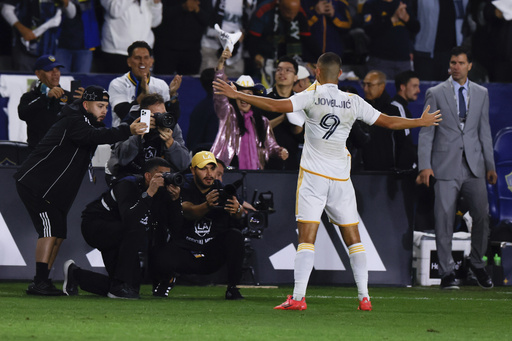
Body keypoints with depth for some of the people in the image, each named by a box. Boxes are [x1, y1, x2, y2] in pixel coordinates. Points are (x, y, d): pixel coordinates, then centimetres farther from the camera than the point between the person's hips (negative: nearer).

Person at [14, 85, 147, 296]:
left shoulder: (89, 123, 16)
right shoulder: (73, 122, -18)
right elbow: (95, 136, -35)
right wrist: (127, 131, -46)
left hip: (52, 190, 10)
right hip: (34, 182, -10)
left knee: (59, 232, 7)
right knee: (50, 228, -18)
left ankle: (41, 282, 11)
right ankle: (39, 282, -21)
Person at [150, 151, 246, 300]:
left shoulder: (222, 191, 0)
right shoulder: (184, 190, -5)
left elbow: (238, 215, -17)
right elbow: (188, 212, -26)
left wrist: (237, 209, -43)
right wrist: (207, 205, -48)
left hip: (214, 253, 2)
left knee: (235, 235, -27)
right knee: (159, 258, -31)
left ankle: (232, 288, -13)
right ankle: (169, 276, 9)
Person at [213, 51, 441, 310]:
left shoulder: (312, 96, -7)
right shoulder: (354, 102, 2)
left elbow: (277, 106, -17)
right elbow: (389, 122, 8)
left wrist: (236, 95, -12)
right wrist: (422, 122, 24)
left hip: (313, 175, -3)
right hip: (340, 178, 3)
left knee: (306, 237, -6)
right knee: (352, 236, 9)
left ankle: (298, 297, -14)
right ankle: (364, 297, 6)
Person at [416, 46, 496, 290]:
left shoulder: (481, 94, 13)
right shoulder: (435, 94, 4)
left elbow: (484, 131, 16)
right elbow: (426, 132, 2)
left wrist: (490, 165, 12)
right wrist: (424, 166, -7)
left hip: (474, 165, 2)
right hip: (446, 166, -2)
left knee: (481, 215, -3)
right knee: (444, 219, -5)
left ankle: (477, 264, 18)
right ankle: (446, 272, 3)